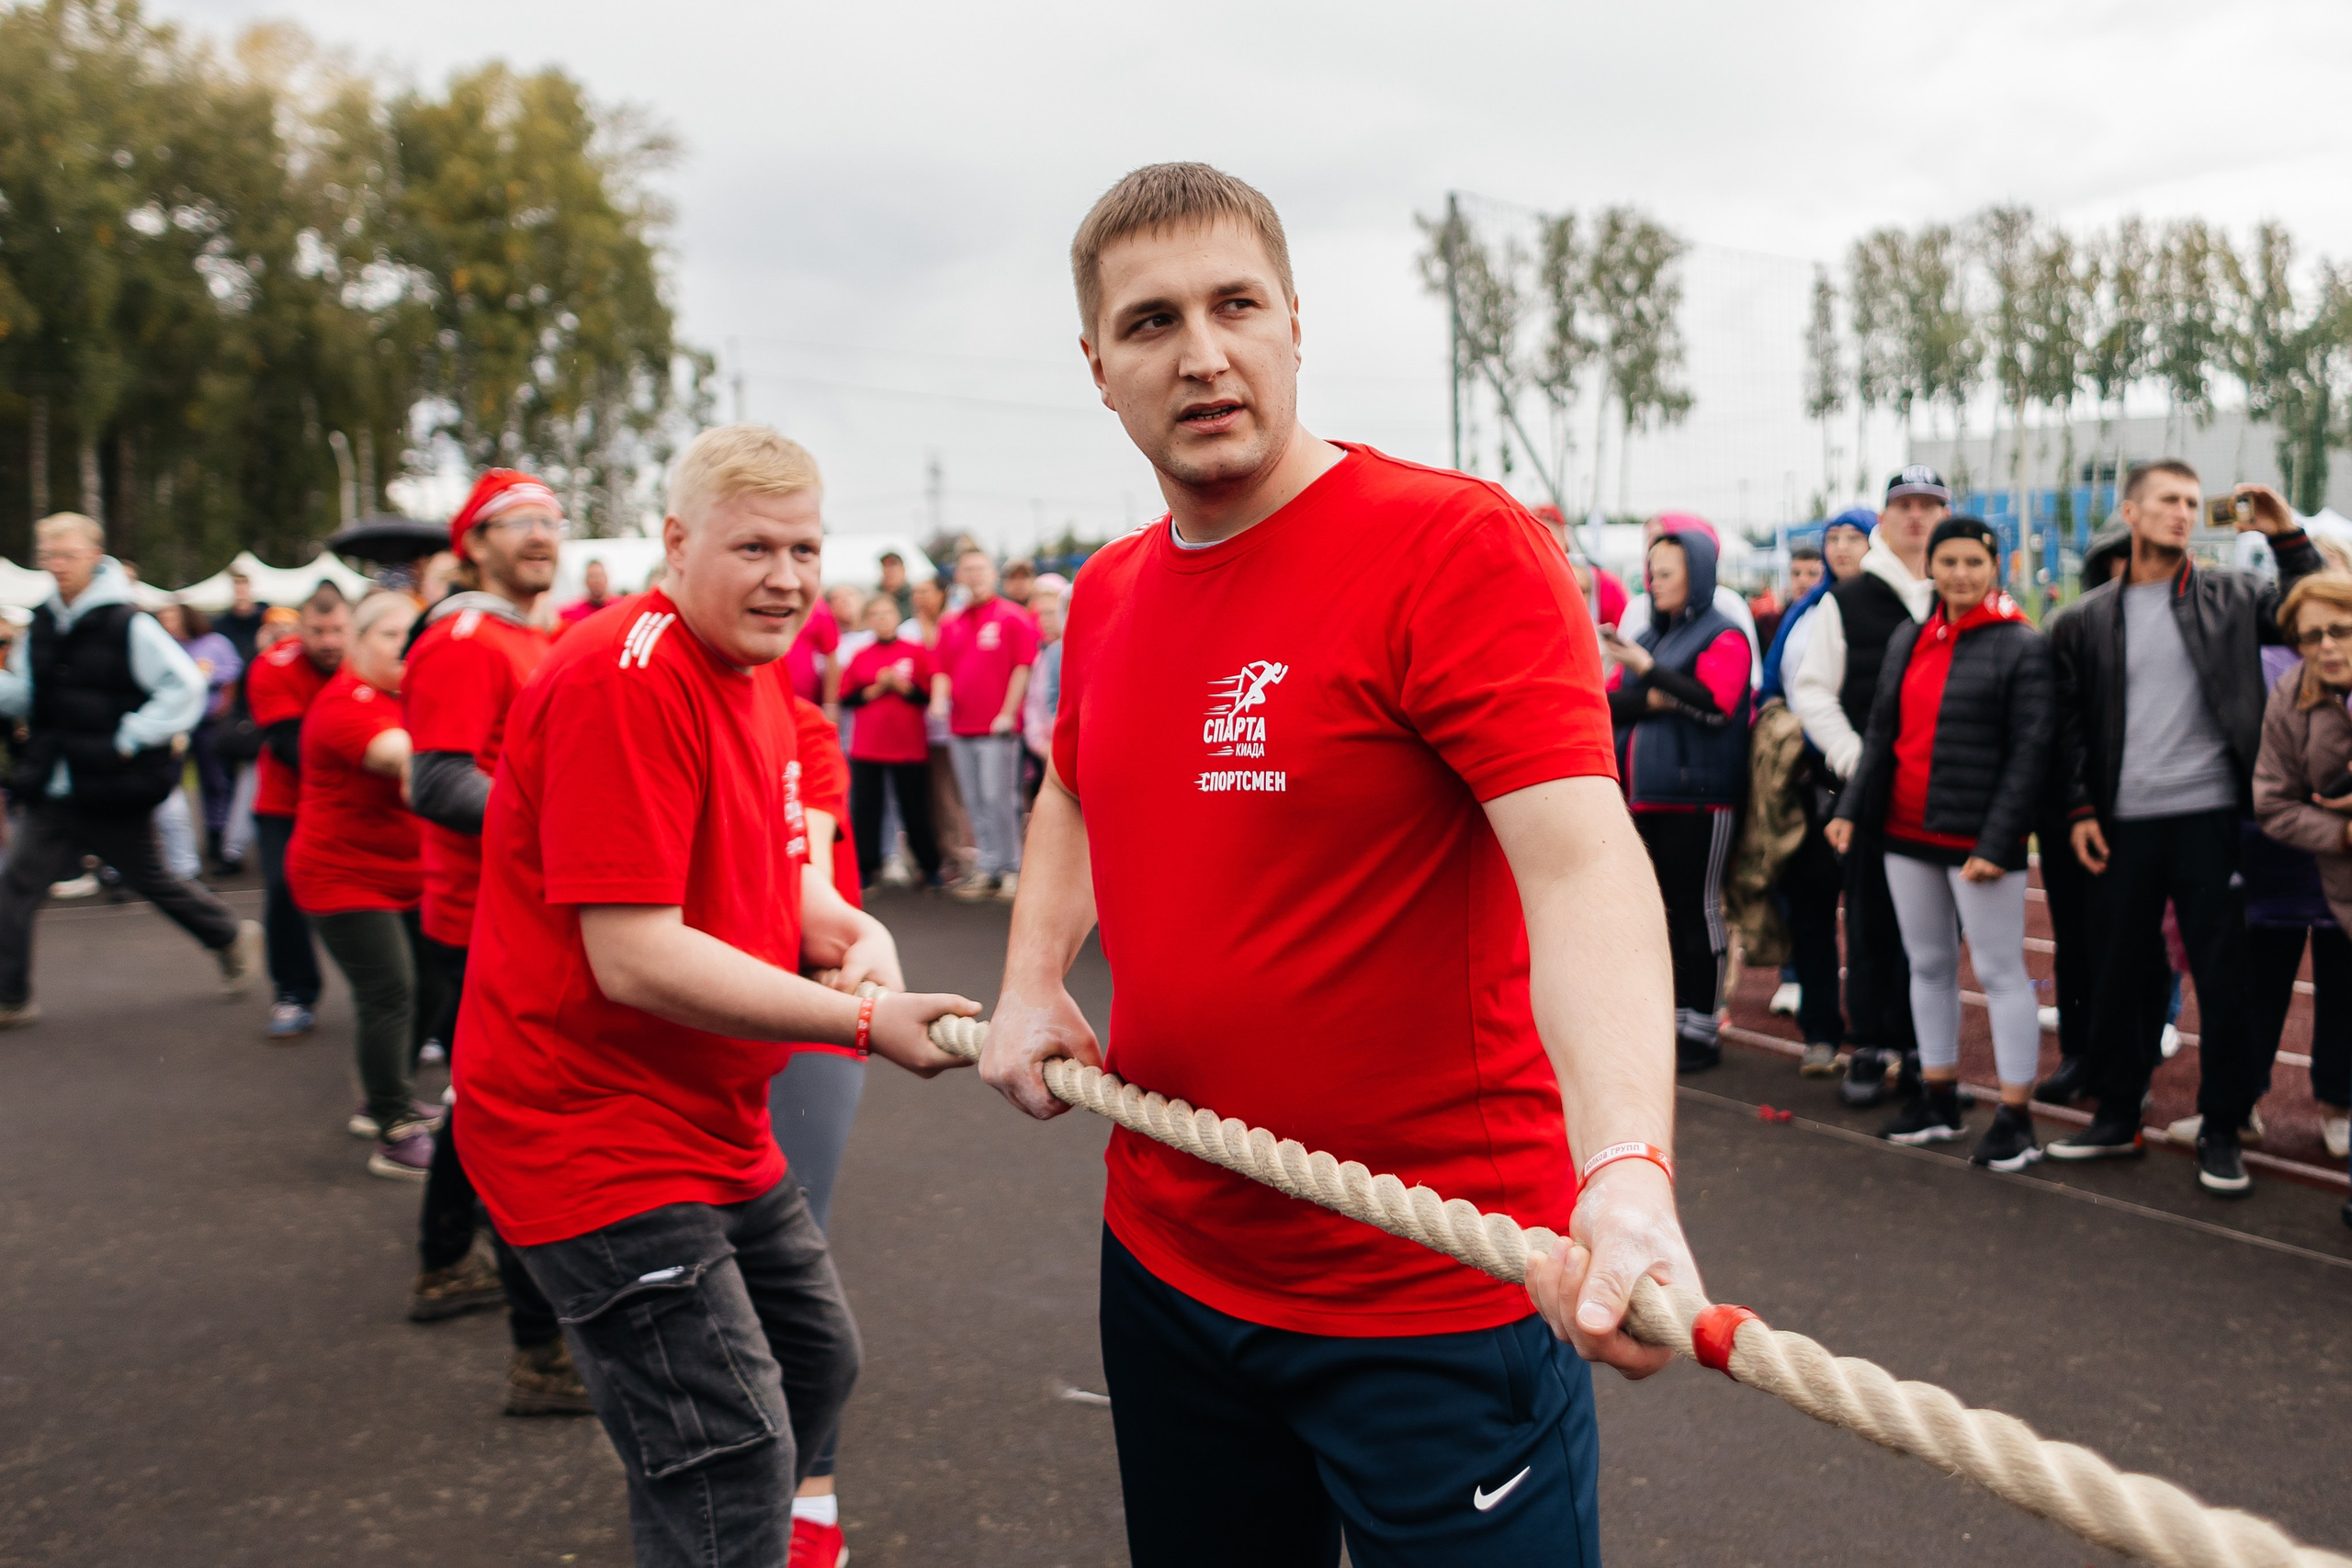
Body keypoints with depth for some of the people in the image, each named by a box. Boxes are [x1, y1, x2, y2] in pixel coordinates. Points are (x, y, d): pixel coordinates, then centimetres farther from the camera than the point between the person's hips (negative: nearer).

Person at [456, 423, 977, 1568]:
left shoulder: (759, 682, 9)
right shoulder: (624, 680, -22)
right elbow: (637, 960, -27)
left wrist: (854, 934, -8)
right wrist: (866, 1023, -24)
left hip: (718, 1129, 10)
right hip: (593, 1133, -10)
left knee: (816, 1360, 24)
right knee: (734, 1463, -11)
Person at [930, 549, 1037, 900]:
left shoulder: (1013, 617, -2)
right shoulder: (950, 624, 15)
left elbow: (1022, 667, -6)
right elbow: (942, 669, 17)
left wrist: (1008, 713, -11)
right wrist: (939, 698, -4)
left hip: (998, 728, -6)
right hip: (960, 727, 6)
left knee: (999, 798, -8)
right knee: (974, 802, 7)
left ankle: (1011, 869, 1)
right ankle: (988, 868, 13)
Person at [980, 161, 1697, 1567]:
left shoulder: (1458, 547, -17)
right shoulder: (1107, 597, 5)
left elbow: (1584, 865, -29)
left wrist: (1629, 1171, -43)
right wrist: (1033, 982, 9)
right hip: (1166, 1259, 7)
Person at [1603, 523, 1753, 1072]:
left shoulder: (1722, 635, -3)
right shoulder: (1649, 635, 17)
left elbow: (1715, 703, -18)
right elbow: (1611, 702, 9)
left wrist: (1648, 668, -21)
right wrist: (1649, 700, -11)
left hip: (1699, 796, -7)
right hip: (1645, 795, 7)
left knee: (1696, 908, -2)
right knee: (1660, 908, 11)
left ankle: (1701, 1029, 6)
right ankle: (1669, 1018, 22)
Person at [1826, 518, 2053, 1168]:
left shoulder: (2022, 646, -6)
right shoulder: (1907, 639, 11)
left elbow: (2029, 753, -11)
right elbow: (1881, 732, 15)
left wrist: (1997, 843, -17)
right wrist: (1851, 808, 6)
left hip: (1977, 838, -6)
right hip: (1906, 831, 6)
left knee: (1999, 970, -1)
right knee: (1928, 966, 13)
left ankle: (2016, 1118, 7)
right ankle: (1938, 1099, 25)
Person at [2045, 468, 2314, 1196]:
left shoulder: (2231, 598, 5)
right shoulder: (2090, 618, 7)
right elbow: (2070, 723, 7)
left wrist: (2287, 536, -7)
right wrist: (2080, 809, -1)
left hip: (2208, 816, -1)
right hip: (2123, 823, 1)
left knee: (2223, 978, 3)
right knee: (2115, 974, 9)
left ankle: (2222, 1131, 15)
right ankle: (2116, 1116, 23)